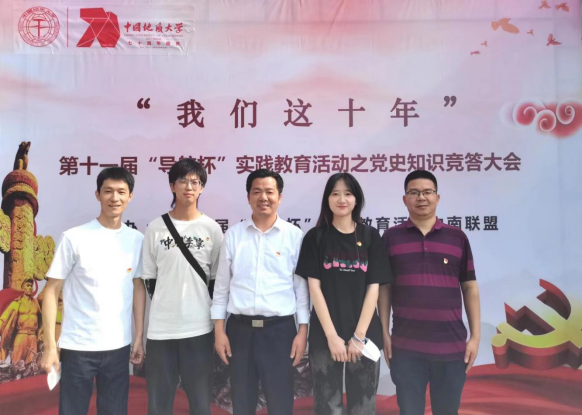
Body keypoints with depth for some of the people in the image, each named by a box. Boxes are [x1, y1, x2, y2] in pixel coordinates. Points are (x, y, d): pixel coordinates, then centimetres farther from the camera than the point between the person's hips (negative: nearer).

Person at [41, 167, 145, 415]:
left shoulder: (136, 239, 2)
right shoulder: (74, 238, -8)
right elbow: (52, 291, -5)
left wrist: (139, 337, 6)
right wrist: (50, 346, -8)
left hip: (119, 346, 3)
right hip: (78, 347, -3)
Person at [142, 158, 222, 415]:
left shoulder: (212, 229, 2)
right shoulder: (155, 228, 2)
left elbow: (217, 280, 6)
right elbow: (147, 279, 6)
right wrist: (140, 327, 6)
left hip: (199, 327, 0)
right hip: (160, 327, 1)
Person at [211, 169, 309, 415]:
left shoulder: (294, 236, -1)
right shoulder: (233, 235, 3)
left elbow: (302, 287, 1)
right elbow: (222, 286, 6)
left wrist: (303, 331, -3)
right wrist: (219, 331, 2)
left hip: (280, 329, -1)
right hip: (240, 329, 2)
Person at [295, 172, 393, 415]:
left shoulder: (370, 236, 4)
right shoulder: (316, 237, 1)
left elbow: (373, 288, 0)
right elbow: (314, 287, -4)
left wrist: (358, 336, -8)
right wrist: (332, 336, -11)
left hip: (364, 335, 1)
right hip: (325, 336, -1)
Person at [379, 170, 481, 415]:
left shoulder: (458, 237, 4)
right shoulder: (391, 237, 2)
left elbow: (470, 287, 6)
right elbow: (384, 287, 4)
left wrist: (475, 335, 2)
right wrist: (385, 333, 0)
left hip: (452, 345, 1)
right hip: (406, 346, -1)